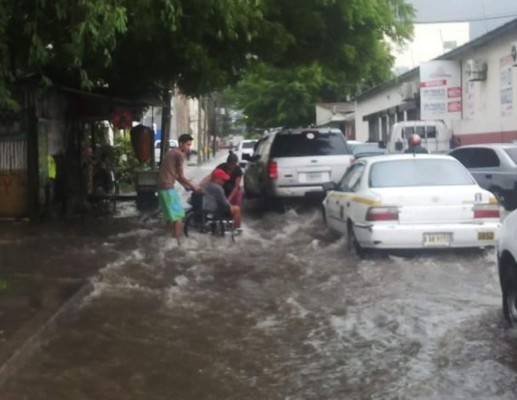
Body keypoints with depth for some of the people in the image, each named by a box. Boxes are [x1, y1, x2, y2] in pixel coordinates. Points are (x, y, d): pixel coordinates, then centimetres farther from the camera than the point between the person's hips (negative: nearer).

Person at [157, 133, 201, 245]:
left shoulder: (171, 152, 20)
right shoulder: (179, 154, -10)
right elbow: (180, 176, -7)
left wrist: (185, 185, 23)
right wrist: (192, 185, 6)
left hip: (162, 186, 9)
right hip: (168, 187, -9)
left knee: (170, 215, 19)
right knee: (179, 215, -3)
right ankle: (177, 241, -3)